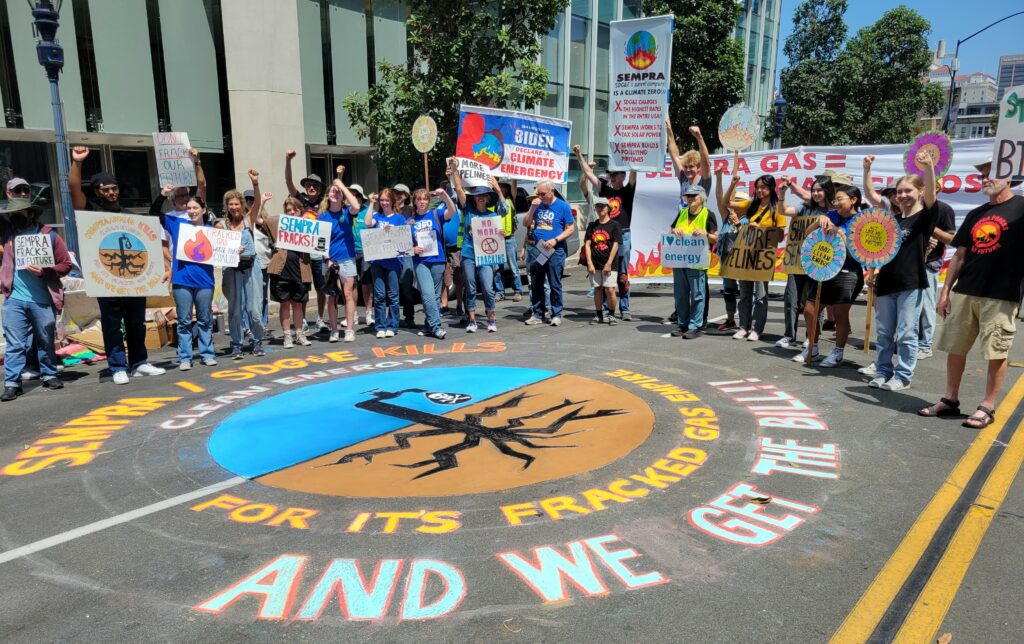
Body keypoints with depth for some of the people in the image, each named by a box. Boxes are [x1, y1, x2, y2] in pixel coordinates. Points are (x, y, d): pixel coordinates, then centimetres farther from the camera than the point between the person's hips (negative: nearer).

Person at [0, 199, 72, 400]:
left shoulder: (49, 235, 1)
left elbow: (65, 265, -1)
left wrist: (44, 271, -15)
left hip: (43, 300, -1)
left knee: (46, 341, 11)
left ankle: (49, 375, 24)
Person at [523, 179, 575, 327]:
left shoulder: (562, 206, -1)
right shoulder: (537, 205, 10)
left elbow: (571, 228, -2)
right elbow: (526, 223, 8)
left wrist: (555, 240, -14)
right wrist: (532, 208, -7)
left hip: (555, 250, -4)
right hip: (537, 249, 4)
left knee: (555, 284, -2)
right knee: (536, 284, 7)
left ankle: (556, 315, 7)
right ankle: (538, 315, 16)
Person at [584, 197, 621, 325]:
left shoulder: (614, 224, 0)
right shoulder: (592, 225, 11)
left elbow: (615, 245, -5)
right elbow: (587, 244, 7)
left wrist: (609, 263, -11)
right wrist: (589, 263, -3)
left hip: (609, 264, -3)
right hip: (594, 264, 3)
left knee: (609, 289, -8)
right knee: (597, 289, 8)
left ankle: (611, 315, 8)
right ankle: (598, 315, 18)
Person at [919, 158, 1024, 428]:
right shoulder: (975, 215, 16)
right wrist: (945, 291, 11)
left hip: (1001, 296, -5)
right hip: (964, 293, 5)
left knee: (996, 353, 0)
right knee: (955, 347, 8)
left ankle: (987, 407, 10)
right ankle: (950, 400, 20)